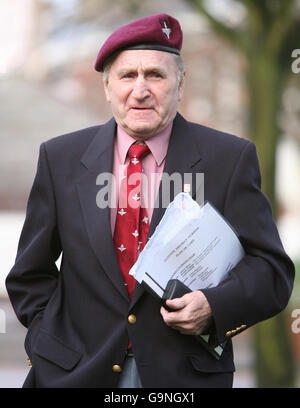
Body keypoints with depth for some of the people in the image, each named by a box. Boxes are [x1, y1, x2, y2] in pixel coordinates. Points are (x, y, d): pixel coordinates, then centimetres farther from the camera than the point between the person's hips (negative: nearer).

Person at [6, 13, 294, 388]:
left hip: (187, 376, -1)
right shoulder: (61, 159, 1)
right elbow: (31, 274, 8)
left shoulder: (229, 159, -4)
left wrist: (215, 306, -21)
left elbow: (271, 270, -4)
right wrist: (56, 350, -3)